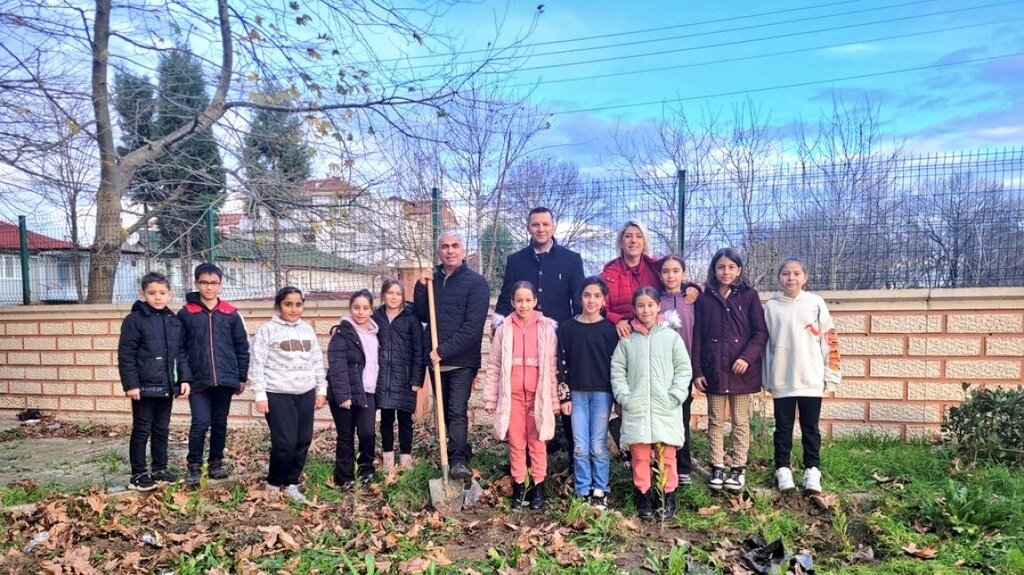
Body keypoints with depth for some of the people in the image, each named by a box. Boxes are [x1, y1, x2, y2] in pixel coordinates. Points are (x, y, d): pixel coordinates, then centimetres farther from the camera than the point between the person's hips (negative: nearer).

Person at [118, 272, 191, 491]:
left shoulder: (175, 321, 8)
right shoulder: (134, 320, -8)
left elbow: (181, 353, 10)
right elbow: (125, 355, -11)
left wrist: (185, 379, 2)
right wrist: (130, 384, -15)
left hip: (167, 386, 5)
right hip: (144, 386, -5)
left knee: (162, 430, 15)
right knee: (141, 430, 4)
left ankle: (160, 469, 26)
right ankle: (138, 474, 14)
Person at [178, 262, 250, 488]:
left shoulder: (231, 314, 4)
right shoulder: (185, 314, 2)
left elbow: (242, 347, 7)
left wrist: (242, 377, 7)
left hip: (225, 379, 2)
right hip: (198, 381, -2)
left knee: (220, 424, 11)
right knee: (200, 423, -9)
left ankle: (216, 463, 26)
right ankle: (194, 466, 5)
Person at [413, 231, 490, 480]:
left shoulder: (476, 282, -7)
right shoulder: (432, 279, 10)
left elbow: (472, 327, -14)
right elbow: (422, 316, 10)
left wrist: (444, 351, -17)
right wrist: (421, 288, -4)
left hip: (462, 361, -5)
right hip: (436, 359, 6)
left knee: (457, 411, -11)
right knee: (445, 411, 11)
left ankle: (458, 461, -10)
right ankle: (461, 451, 25)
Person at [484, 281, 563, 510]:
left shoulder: (546, 329, -1)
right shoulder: (504, 330, 1)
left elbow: (553, 366, 1)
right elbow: (493, 366, 4)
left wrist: (555, 398, 1)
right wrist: (490, 398, 3)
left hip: (538, 395, -1)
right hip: (512, 395, 1)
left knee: (537, 443, 8)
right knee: (516, 443, 8)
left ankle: (538, 488, 19)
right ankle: (518, 487, 20)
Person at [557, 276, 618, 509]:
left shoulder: (609, 329, 0)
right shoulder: (567, 327, 2)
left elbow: (616, 363, 0)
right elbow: (562, 362, 3)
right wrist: (564, 396, -1)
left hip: (602, 393, -1)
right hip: (577, 393, 1)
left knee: (598, 446, 4)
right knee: (580, 447, 4)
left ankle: (600, 491, 18)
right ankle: (582, 492, 16)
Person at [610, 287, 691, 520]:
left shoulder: (671, 337, 3)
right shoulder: (627, 339, 5)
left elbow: (684, 369, 3)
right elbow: (617, 370, 6)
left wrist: (675, 396, -7)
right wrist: (624, 397, -5)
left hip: (666, 409, 0)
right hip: (635, 409, 1)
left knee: (667, 455, 3)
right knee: (640, 455, 4)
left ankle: (669, 497, 19)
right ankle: (644, 497, 19)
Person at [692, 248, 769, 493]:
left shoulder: (749, 295, 0)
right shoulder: (705, 299, 5)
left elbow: (761, 333, -2)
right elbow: (697, 336, 4)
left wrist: (747, 357, -16)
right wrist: (697, 371, -1)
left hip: (741, 369, -1)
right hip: (713, 369, 2)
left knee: (740, 422, 7)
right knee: (715, 421, 8)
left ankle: (738, 468, 18)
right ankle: (717, 467, 18)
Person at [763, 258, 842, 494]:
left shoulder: (816, 303, 2)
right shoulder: (771, 306, 4)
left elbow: (829, 339, 2)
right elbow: (764, 343, 6)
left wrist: (832, 374, -1)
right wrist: (766, 378, 5)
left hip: (811, 379, 0)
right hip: (781, 380, 1)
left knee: (811, 428, 8)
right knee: (783, 428, 8)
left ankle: (812, 470, 17)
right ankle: (783, 469, 17)